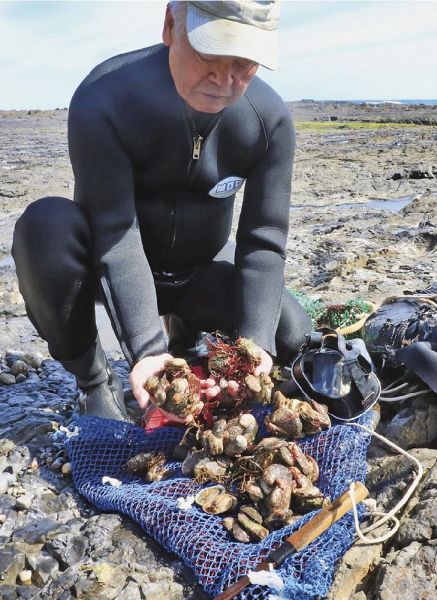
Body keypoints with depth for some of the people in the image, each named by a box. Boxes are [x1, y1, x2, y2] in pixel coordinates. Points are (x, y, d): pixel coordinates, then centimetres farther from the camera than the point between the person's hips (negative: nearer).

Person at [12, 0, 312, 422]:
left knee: (292, 337, -15)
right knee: (47, 226, -34)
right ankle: (92, 379, -10)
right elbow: (115, 232, -32)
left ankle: (186, 332, 17)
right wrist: (145, 350, -40)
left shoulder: (270, 118, -17)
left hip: (201, 271, 3)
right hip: (104, 265, -2)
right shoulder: (103, 100, -27)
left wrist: (254, 343, -31)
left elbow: (263, 241, -18)